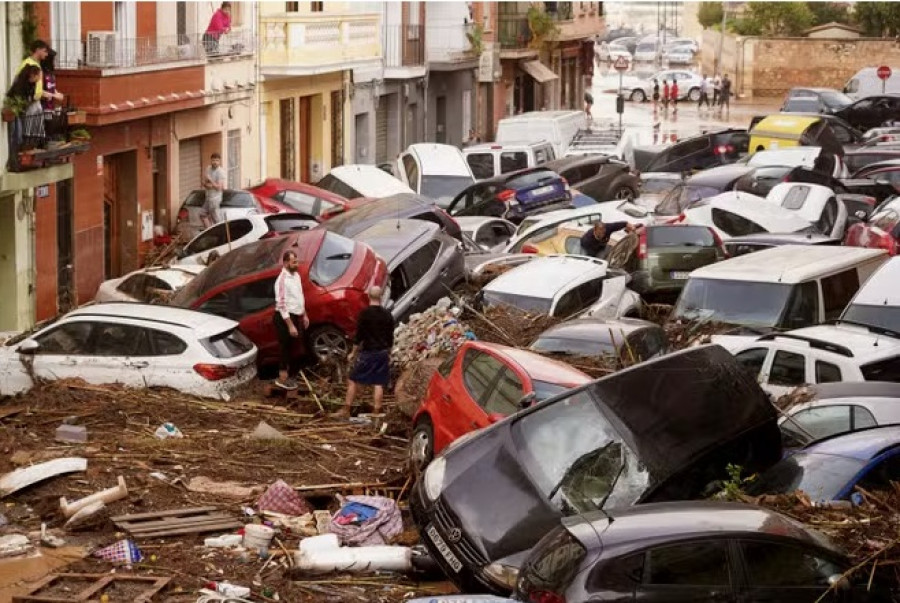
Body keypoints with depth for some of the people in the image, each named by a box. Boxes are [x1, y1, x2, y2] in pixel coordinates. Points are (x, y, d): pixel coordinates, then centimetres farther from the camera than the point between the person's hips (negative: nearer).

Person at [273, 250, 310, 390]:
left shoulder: (296, 275, 7)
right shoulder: (282, 280, -22)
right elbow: (281, 305, -24)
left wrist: (304, 315, 19)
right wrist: (290, 325, -24)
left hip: (295, 316, 9)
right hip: (285, 318, -9)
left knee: (290, 348, 16)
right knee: (286, 348, -1)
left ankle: (286, 376, 27)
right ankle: (282, 379, 9)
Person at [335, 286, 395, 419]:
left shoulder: (365, 313, -10)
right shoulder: (387, 315, 4)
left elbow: (359, 334, -9)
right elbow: (390, 337, 11)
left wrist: (354, 352, 1)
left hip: (368, 352, -4)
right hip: (383, 353, 4)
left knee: (353, 380, 5)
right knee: (379, 383, 5)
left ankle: (346, 410, 4)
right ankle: (376, 412, 4)